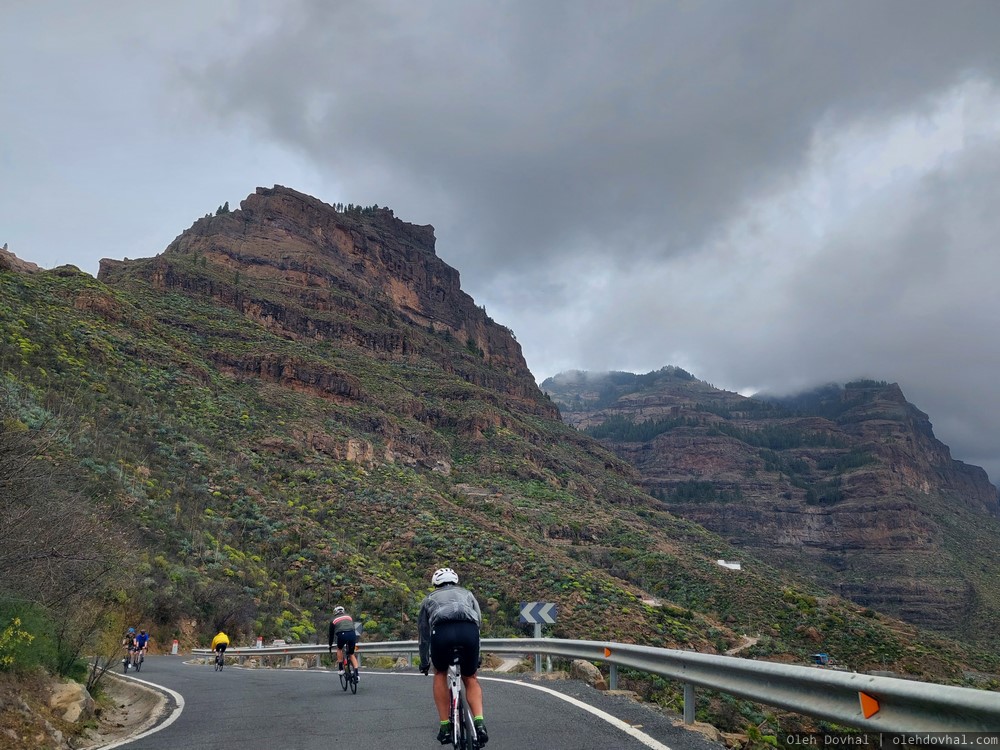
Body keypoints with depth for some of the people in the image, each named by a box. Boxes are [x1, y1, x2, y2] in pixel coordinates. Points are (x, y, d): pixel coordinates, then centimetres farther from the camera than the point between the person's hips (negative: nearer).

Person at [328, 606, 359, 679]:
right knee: (352, 654, 19)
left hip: (342, 635, -2)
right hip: (352, 634, 2)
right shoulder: (349, 616, 31)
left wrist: (330, 645, 44)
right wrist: (355, 642, 47)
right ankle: (356, 674, 7)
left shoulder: (333, 620, 26)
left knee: (339, 649, 30)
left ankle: (340, 669, 22)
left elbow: (331, 634, 31)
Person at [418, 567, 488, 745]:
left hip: (441, 630, -1)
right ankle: (479, 724, 7)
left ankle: (445, 727, 23)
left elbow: (424, 634, 40)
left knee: (440, 674, 28)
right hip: (469, 631, 1)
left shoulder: (429, 598, 36)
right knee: (470, 678, 25)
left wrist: (424, 662, 53)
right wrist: (477, 657, 47)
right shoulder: (466, 594, 38)